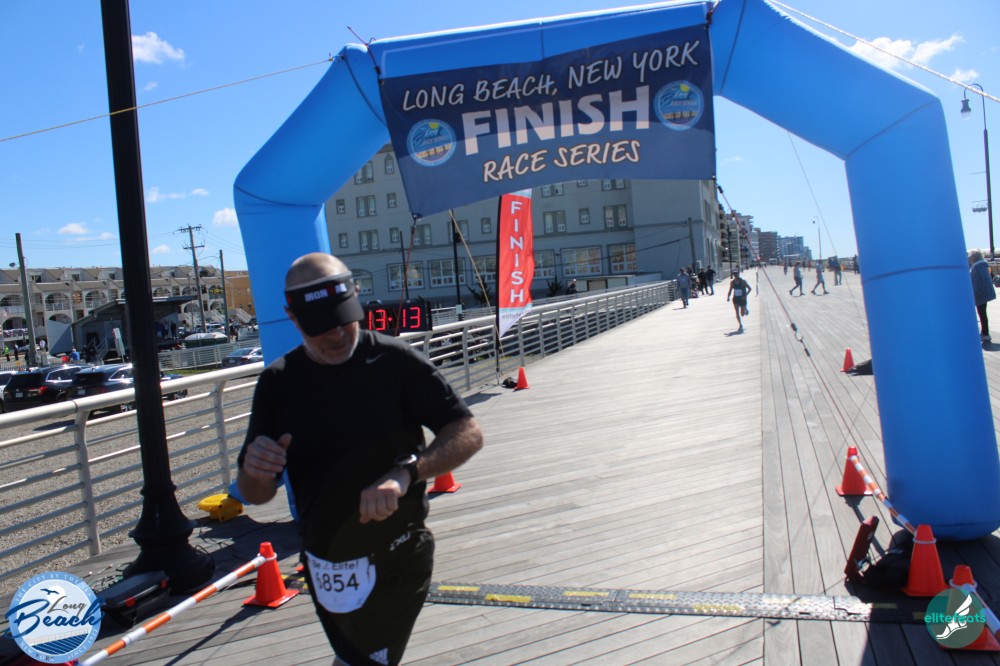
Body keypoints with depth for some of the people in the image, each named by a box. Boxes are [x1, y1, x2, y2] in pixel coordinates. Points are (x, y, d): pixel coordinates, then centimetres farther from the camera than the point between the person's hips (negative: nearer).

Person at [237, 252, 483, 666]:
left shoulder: (394, 361, -15)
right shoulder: (278, 382, -2)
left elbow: (468, 433, -16)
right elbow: (255, 495, 2)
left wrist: (404, 473, -33)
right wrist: (255, 472, -23)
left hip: (394, 564, -4)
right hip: (322, 565, 5)